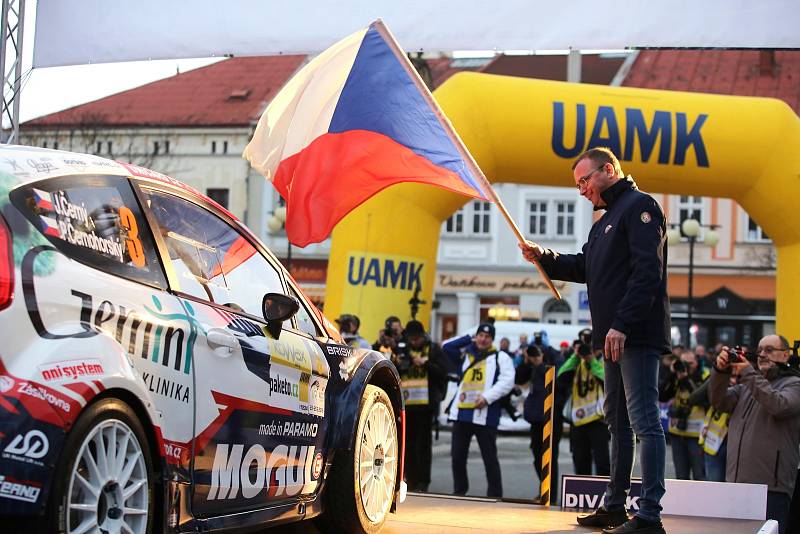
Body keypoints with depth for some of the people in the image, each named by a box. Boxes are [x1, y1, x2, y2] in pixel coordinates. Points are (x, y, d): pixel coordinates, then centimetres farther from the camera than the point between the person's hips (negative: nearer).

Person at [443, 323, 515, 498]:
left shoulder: (501, 357, 5)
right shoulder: (465, 356, 19)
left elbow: (507, 381, -7)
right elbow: (447, 347, 14)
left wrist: (487, 396, -17)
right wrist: (470, 340, 12)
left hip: (485, 415, -5)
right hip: (461, 414, 5)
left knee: (489, 457, -1)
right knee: (457, 456, 9)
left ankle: (495, 495, 6)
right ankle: (459, 491, 22)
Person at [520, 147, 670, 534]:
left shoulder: (639, 206, -8)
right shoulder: (606, 220, 23)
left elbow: (646, 271, -18)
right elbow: (585, 268, 24)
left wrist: (622, 325, -24)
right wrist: (544, 258, 9)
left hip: (637, 335, -11)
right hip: (615, 338, 11)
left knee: (644, 421, -12)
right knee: (618, 421, 14)